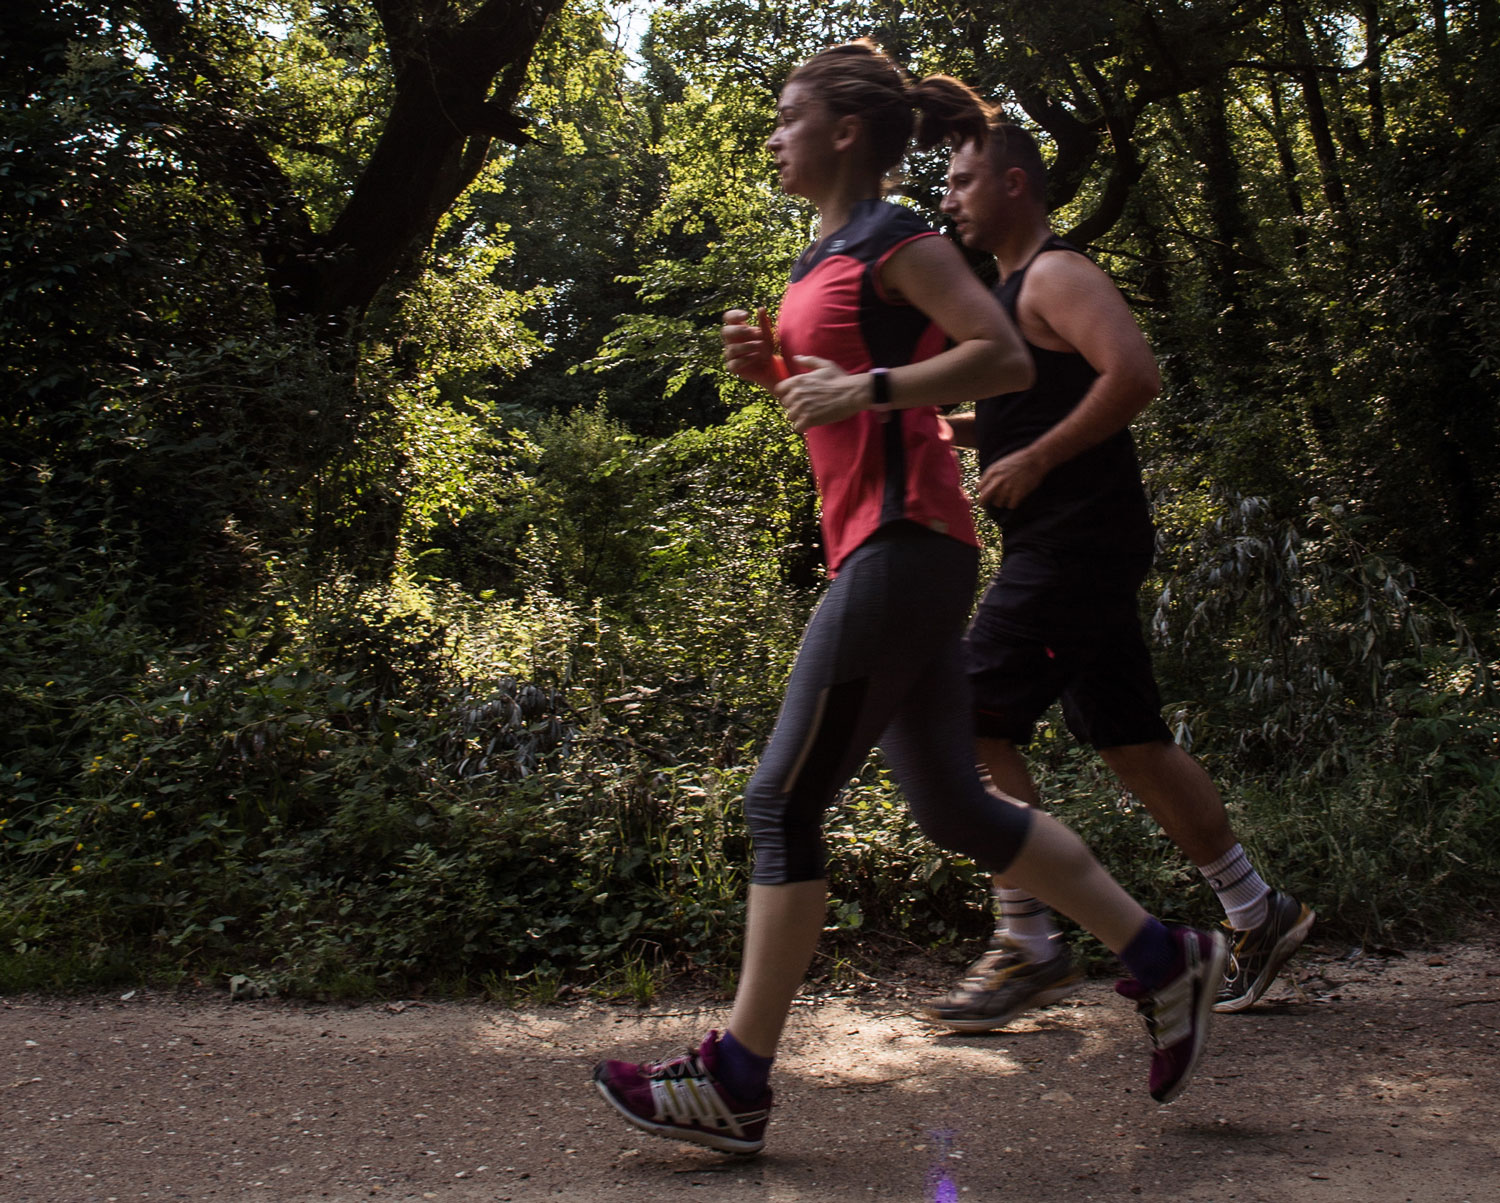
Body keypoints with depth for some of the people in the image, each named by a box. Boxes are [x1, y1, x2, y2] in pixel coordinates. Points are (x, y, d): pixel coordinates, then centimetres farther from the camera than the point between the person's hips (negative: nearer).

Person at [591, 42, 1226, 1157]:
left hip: (903, 545, -10)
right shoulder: (830, 254, 21)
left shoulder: (896, 240, -7)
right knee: (953, 806, 12)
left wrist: (864, 386, -21)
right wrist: (768, 363, 11)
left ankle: (736, 1082, 0)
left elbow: (1006, 358, -15)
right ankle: (1165, 958, 20)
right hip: (880, 551, 10)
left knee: (785, 801, -7)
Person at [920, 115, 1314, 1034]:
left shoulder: (1057, 275, -8)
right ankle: (1258, 915, 21)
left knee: (974, 722, -13)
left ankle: (1029, 947, -6)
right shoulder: (1016, 291, 22)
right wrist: (948, 427, 15)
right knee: (1130, 740, 12)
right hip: (1062, 551, 10)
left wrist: (1034, 461, -21)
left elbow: (1135, 374, -23)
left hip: (1078, 541, -10)